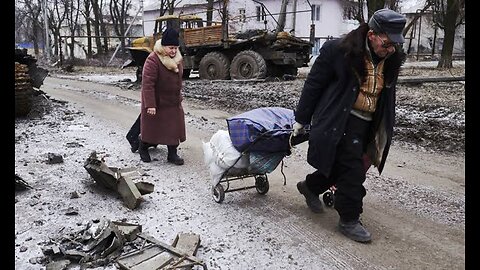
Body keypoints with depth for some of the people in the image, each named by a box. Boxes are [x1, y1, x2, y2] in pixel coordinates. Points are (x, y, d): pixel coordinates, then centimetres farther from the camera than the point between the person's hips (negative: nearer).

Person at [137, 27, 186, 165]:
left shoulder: (177, 58, 2)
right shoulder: (153, 60, -23)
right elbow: (147, 84, -26)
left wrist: (179, 96, 20)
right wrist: (150, 105, -29)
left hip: (173, 102, 6)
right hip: (156, 102, -6)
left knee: (174, 128, 5)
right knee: (151, 127, 8)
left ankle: (172, 154, 16)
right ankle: (142, 148, 33)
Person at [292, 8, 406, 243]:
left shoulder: (391, 59, 2)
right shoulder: (338, 50, -16)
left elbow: (386, 96, 14)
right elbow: (313, 84, -10)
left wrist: (384, 130, 16)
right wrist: (301, 119, -5)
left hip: (367, 125, 6)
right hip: (340, 121, -6)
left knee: (340, 165, 14)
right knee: (352, 170, -6)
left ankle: (310, 187, 40)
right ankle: (349, 220, 12)